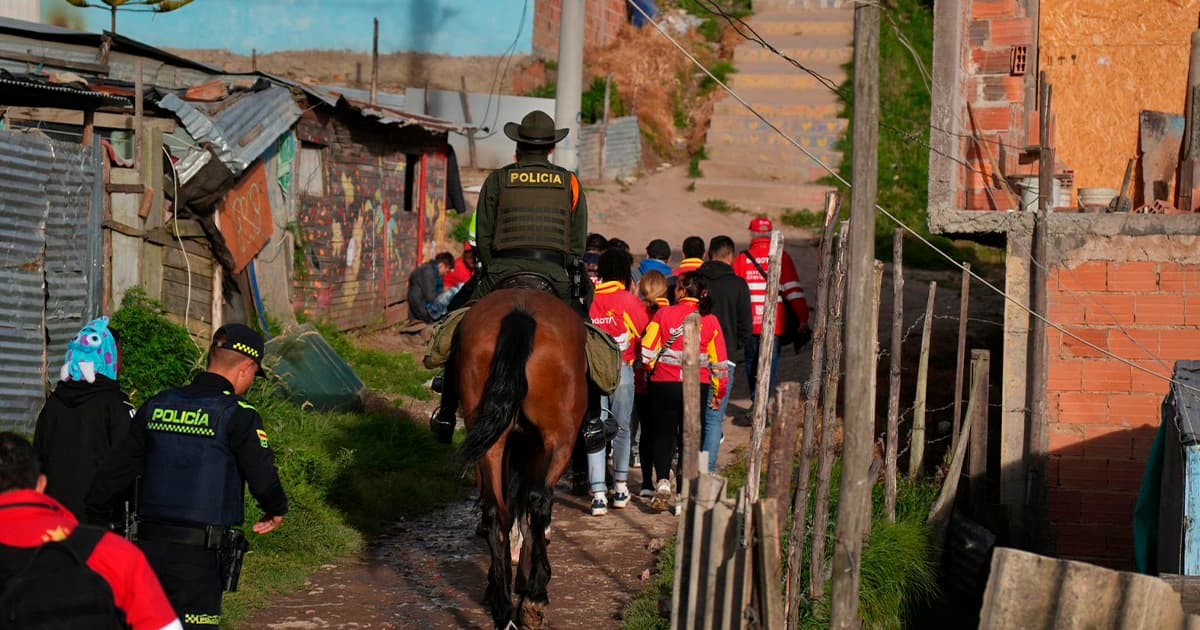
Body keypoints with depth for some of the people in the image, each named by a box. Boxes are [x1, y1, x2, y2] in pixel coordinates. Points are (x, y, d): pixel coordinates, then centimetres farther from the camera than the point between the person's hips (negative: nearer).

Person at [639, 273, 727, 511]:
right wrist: (719, 392, 14)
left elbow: (647, 352, -5)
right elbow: (719, 361, 4)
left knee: (663, 434, 8)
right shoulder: (710, 321, 0)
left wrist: (654, 368, 16)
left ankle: (662, 483, -9)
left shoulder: (663, 315, -5)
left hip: (664, 384, -1)